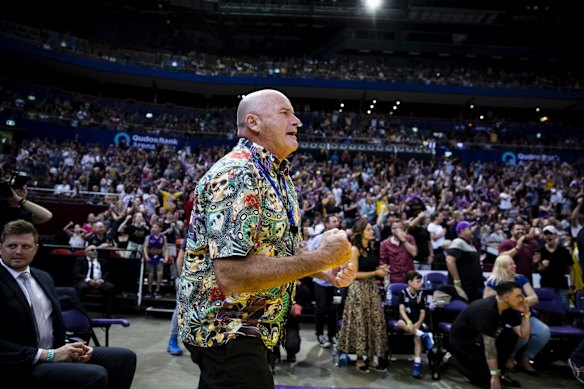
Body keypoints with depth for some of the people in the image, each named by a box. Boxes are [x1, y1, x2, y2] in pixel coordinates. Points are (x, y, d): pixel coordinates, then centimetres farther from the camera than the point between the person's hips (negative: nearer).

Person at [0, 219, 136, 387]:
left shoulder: (44, 277, 13)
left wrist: (70, 347, -2)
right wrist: (48, 355, -20)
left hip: (55, 351, 7)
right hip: (22, 366, -7)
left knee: (125, 357, -3)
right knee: (95, 375, -27)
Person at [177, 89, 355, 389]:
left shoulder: (277, 175, 8)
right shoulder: (237, 174, -23)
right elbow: (231, 274, -32)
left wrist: (325, 270, -3)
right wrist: (320, 257, -25)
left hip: (247, 328, 10)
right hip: (224, 330, -9)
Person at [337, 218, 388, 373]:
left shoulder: (371, 247, 8)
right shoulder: (354, 249, -13)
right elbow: (354, 274, -17)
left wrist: (380, 268, 0)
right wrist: (375, 273, -16)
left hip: (372, 287, 7)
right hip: (359, 289, -7)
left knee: (374, 322, 9)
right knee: (360, 323, 4)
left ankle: (371, 358, 20)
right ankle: (360, 359, 17)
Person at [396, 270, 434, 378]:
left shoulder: (420, 294, 5)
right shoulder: (403, 293, -3)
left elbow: (422, 312, 2)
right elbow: (401, 309, -13)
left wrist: (418, 323, -16)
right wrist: (409, 322, -29)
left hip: (416, 321, 2)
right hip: (405, 319, -1)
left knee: (417, 337, -25)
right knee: (400, 323, -36)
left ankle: (417, 364, -25)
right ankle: (424, 335, -34)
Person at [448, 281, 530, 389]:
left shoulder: (508, 309, -7)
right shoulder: (486, 310, -33)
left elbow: (524, 335, -5)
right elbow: (489, 345, -32)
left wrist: (526, 313, -16)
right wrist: (494, 377, -28)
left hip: (479, 338, 8)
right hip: (461, 341, -8)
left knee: (511, 335, -11)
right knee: (487, 378, -15)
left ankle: (499, 371, 5)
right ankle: (450, 358, 4)